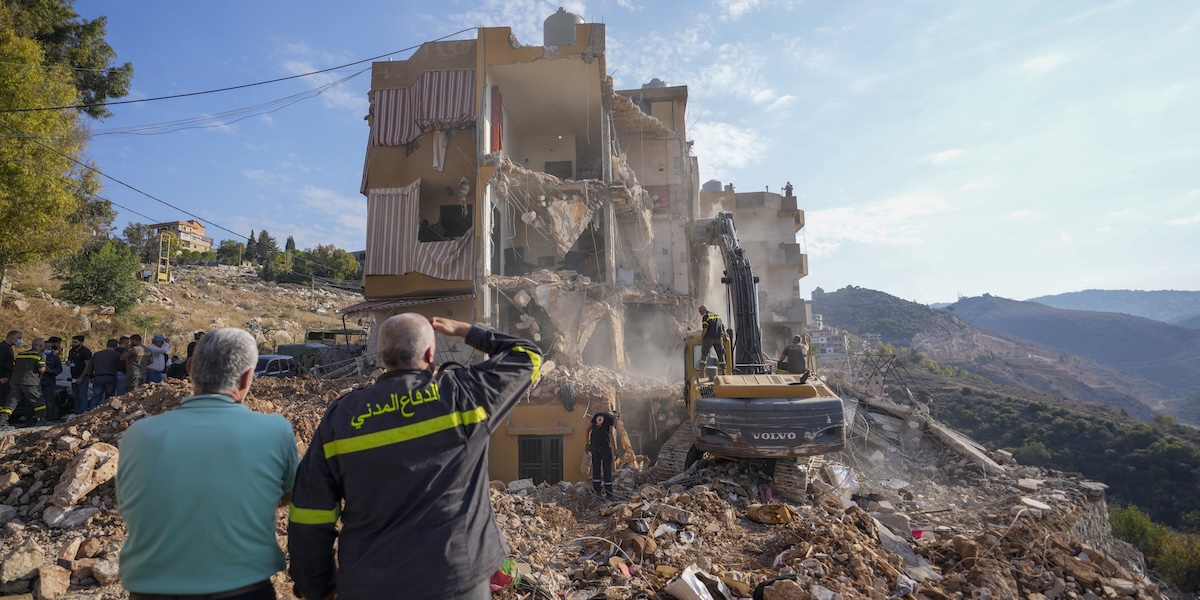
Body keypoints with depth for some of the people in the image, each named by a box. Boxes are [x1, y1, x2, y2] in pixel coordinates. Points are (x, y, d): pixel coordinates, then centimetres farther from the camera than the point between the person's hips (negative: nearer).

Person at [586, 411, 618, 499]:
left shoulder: (597, 415, 16)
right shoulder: (613, 417, 0)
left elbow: (588, 429, 14)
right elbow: (612, 433, -13)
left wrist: (588, 443, 20)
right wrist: (615, 449, -12)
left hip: (594, 444, 5)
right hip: (605, 445, -5)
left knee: (596, 467, 13)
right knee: (607, 469, 2)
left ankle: (597, 491, 20)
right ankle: (609, 493, 6)